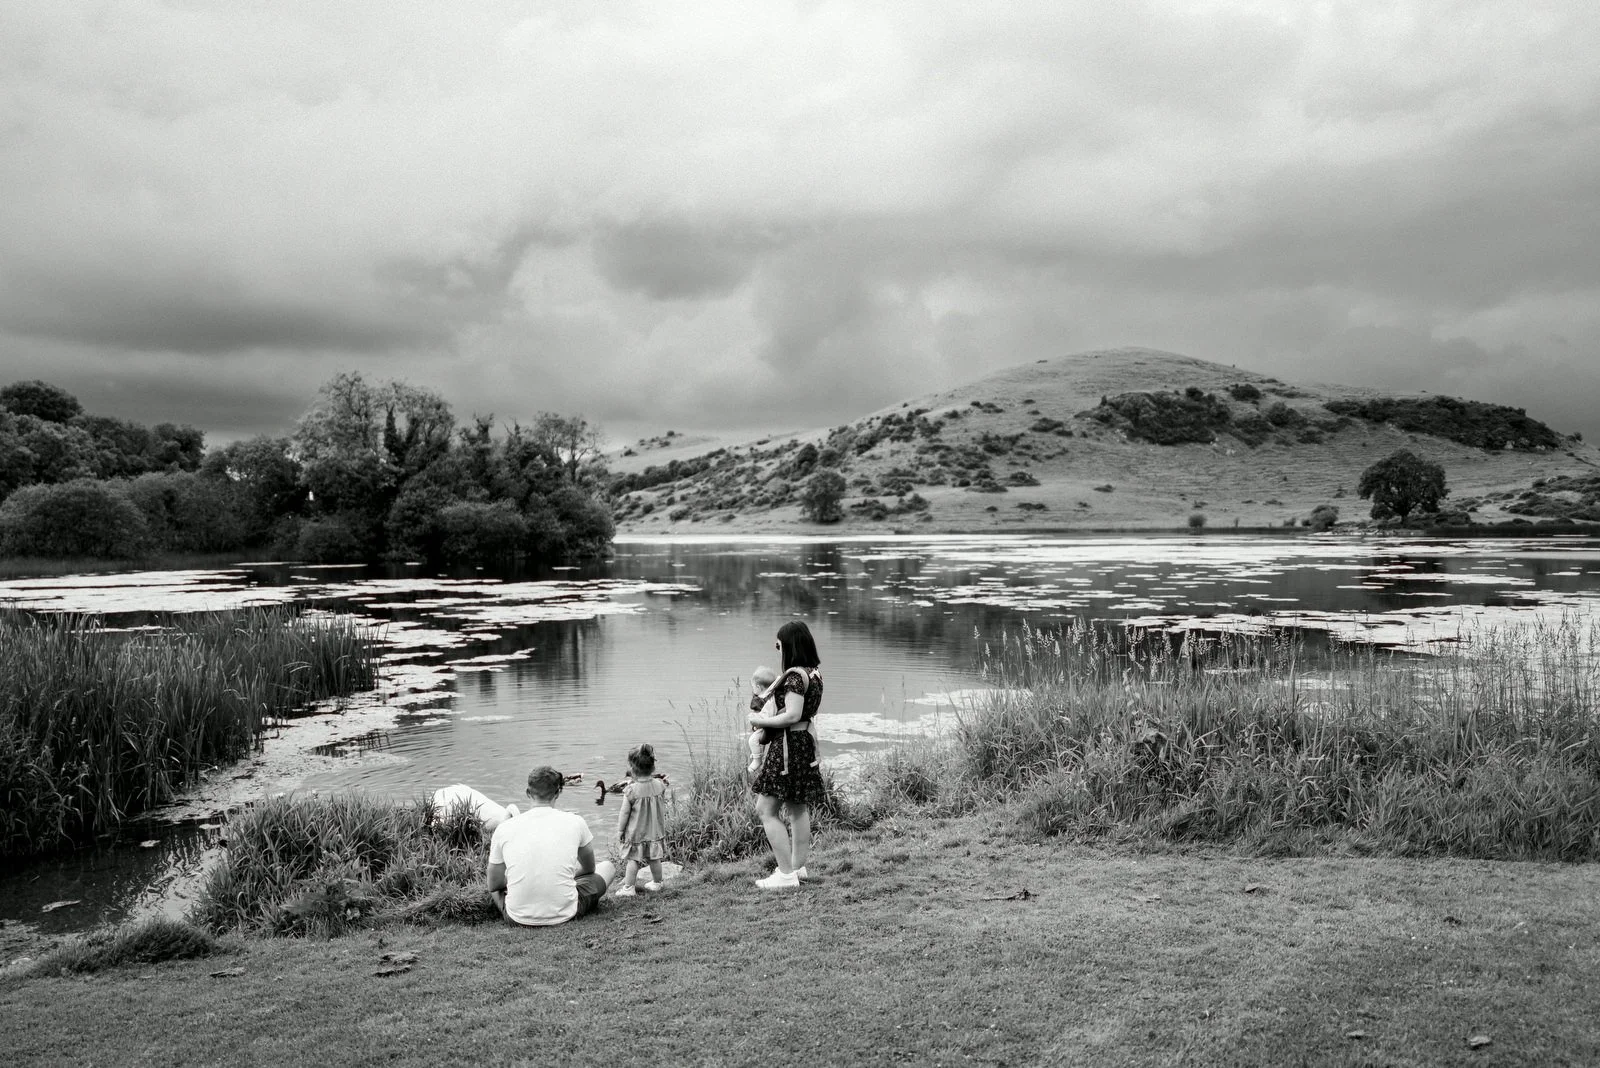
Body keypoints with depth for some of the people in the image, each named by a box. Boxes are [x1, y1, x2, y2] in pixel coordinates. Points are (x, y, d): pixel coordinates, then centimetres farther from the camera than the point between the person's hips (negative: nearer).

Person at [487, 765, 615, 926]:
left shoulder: (504, 829, -4)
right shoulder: (575, 822, -6)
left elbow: (494, 886, 9)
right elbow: (589, 868, 14)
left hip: (519, 917, 2)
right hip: (564, 915, -2)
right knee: (608, 867, 24)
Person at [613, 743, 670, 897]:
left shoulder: (631, 790, -21)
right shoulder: (660, 786, -8)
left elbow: (624, 813, -12)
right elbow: (663, 809, 4)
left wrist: (620, 830, 1)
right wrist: (662, 826, 18)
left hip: (635, 833, -4)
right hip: (655, 831, 4)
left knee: (633, 860, 6)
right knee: (655, 859, 15)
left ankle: (628, 887, 9)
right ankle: (656, 883, 29)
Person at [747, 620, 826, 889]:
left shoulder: (795, 675, -19)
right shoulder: (813, 672, 9)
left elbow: (792, 715, -26)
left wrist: (762, 721, -14)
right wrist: (767, 717, 15)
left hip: (790, 744, -10)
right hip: (807, 740, 10)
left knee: (766, 809, -4)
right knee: (798, 809, 18)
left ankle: (786, 873, -4)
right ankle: (798, 866, 28)